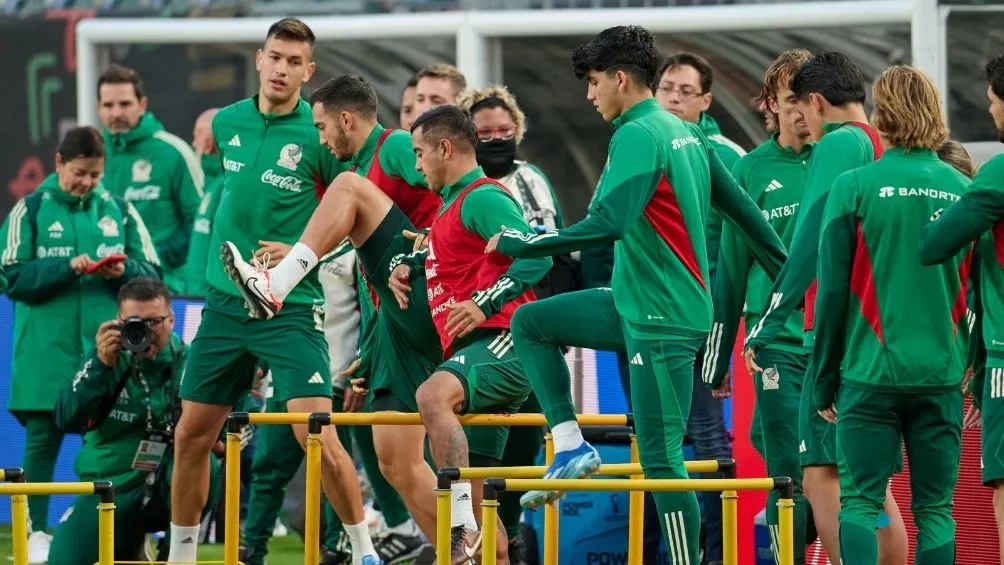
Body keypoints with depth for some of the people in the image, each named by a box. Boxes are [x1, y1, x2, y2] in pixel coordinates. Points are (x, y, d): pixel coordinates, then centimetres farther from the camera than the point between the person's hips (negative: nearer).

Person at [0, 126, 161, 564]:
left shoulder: (120, 211, 9)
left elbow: (152, 275, 8)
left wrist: (124, 272, -13)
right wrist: (67, 268, -17)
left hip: (106, 349, 2)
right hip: (47, 351, -2)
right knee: (42, 437, 0)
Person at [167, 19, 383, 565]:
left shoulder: (317, 134, -10)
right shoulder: (227, 123, 4)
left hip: (290, 309, -5)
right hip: (225, 301, 5)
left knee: (316, 434, -14)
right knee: (190, 435, 8)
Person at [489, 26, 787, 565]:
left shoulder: (637, 136, -16)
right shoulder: (685, 133, 12)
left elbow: (608, 223, -27)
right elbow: (741, 206, 16)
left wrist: (526, 244, -19)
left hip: (663, 319, -10)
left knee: (660, 456, -8)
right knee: (530, 322, 16)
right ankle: (571, 445, 11)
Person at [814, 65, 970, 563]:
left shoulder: (854, 187, -6)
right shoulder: (963, 192, 3)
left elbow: (832, 292, -4)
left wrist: (823, 381, 4)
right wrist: (970, 369, 18)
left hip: (871, 373, -2)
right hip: (942, 375, 3)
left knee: (860, 502, -1)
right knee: (936, 510, 7)